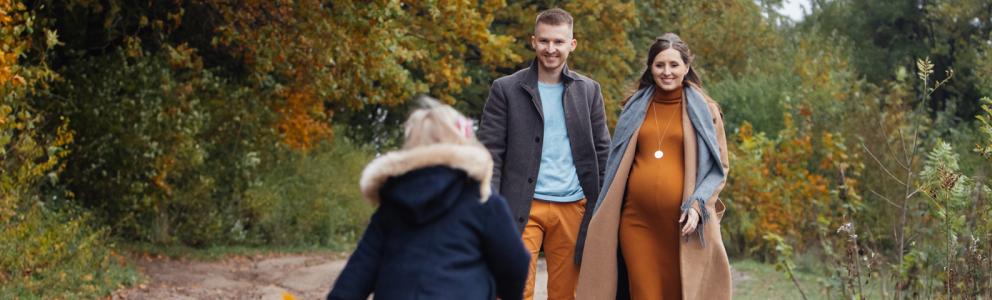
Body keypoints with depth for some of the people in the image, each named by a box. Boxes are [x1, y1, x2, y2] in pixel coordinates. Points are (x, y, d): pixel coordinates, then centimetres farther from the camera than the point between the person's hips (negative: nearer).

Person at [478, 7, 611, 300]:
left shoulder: (589, 90, 10)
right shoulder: (506, 89, 2)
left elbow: (602, 151, 12)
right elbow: (490, 153, -2)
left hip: (573, 208, 3)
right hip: (522, 209, -2)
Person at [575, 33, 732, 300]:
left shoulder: (704, 110, 6)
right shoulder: (636, 108, 14)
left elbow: (719, 167, 5)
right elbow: (618, 165, 21)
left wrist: (697, 205, -10)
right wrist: (608, 213, 13)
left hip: (681, 222, -2)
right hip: (636, 219, 2)